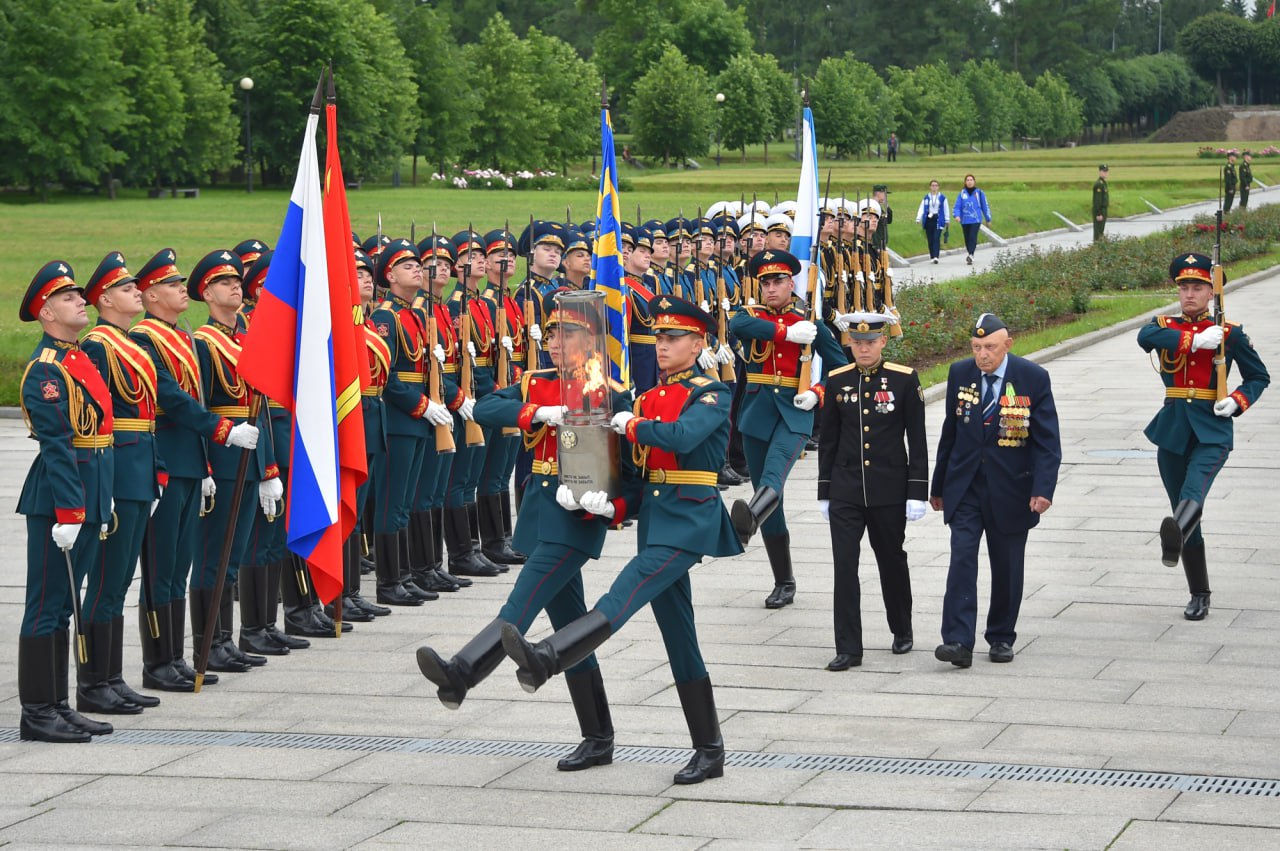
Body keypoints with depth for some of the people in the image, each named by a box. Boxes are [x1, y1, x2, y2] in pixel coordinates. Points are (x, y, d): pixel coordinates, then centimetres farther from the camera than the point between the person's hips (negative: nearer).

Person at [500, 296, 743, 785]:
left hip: (689, 519, -8)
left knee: (625, 594, -28)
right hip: (654, 518, 8)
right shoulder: (649, 397, 17)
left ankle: (546, 660, -51)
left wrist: (633, 427, -9)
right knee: (679, 639, 8)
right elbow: (629, 462, 17)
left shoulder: (711, 395, -5)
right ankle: (708, 751, 12)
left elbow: (681, 436, -24)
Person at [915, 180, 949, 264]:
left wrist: (947, 220, 8)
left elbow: (946, 209, 9)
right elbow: (921, 209, 3)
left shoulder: (942, 197, 4)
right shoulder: (926, 198, 8)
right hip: (928, 219, 2)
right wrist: (918, 219, -8)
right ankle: (932, 257, 13)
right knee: (930, 240, 3)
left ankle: (936, 257, -19)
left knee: (936, 239, -14)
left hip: (938, 220, -2)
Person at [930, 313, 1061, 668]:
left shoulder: (1033, 378, -8)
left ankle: (1001, 638, 23)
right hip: (965, 488, 1)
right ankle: (958, 642, -15)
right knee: (961, 559, -11)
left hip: (1010, 489, -1)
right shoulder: (960, 373, 2)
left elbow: (1047, 440, -8)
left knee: (1007, 568, 7)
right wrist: (938, 485, 14)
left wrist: (1043, 489, -20)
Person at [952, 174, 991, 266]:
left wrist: (988, 219, 14)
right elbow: (957, 206, 0)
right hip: (965, 220, 3)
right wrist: (957, 215, -19)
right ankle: (970, 256, 25)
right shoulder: (962, 193, 5)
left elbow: (985, 206, 9)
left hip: (976, 220, -3)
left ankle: (970, 255, -25)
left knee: (972, 237, -17)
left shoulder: (979, 193, 2)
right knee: (967, 239, 10)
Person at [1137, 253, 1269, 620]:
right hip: (1173, 431, 3)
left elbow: (1259, 377, 11)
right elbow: (1145, 337, -16)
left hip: (1212, 430, -3)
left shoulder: (1230, 333, 4)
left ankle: (1175, 535, -62)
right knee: (1185, 507, 7)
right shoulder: (1166, 326, 8)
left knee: (1194, 490, -31)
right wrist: (1195, 341, -21)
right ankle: (1199, 596, 16)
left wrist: (1237, 401, -9)